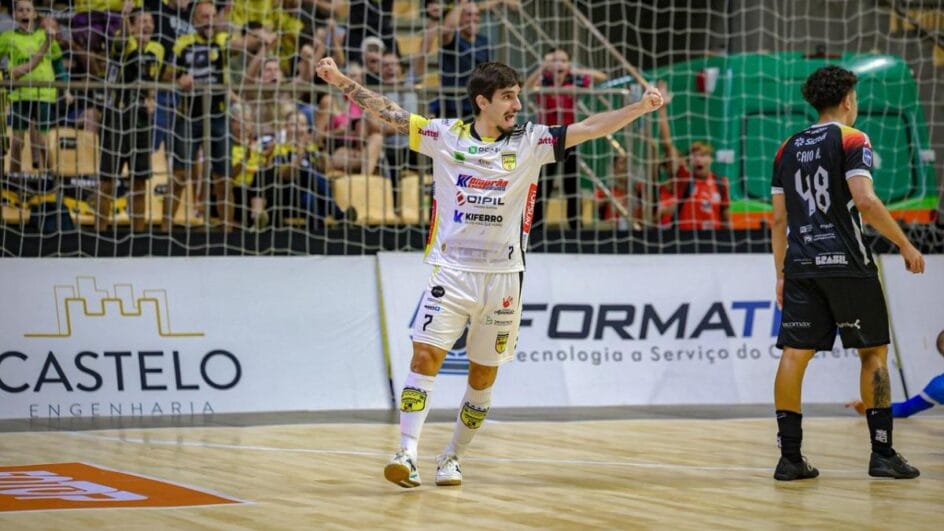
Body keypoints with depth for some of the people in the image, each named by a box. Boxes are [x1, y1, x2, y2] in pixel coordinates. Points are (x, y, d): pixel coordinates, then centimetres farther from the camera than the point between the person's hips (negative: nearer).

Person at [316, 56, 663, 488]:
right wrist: (341, 81, -5)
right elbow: (387, 113, 3)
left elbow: (589, 128, -4)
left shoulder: (530, 142, 3)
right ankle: (407, 455, -17)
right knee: (426, 355, -14)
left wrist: (641, 107, -15)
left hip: (503, 276, 2)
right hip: (451, 269, -1)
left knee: (483, 375, 7)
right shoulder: (446, 135, 2)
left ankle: (452, 458, 22)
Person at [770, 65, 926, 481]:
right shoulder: (851, 140, -4)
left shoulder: (788, 148, 14)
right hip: (846, 262, -5)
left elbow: (779, 219, 14)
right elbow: (865, 201, -16)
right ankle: (882, 453, 2)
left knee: (795, 354, 1)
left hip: (801, 265, 5)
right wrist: (905, 245, -9)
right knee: (873, 352, 5)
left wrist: (782, 274, 19)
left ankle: (790, 457, -1)